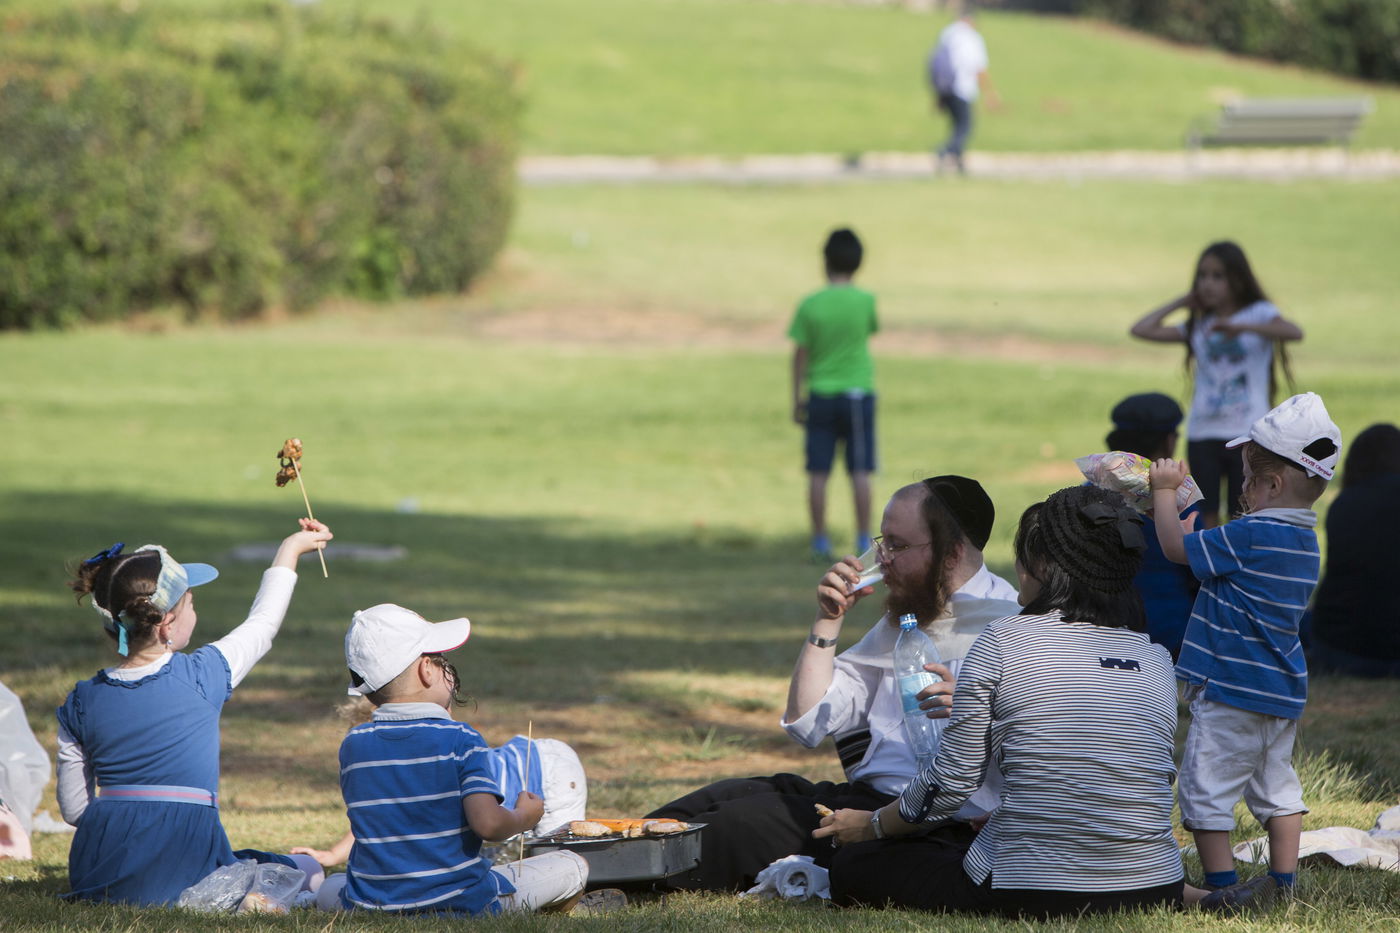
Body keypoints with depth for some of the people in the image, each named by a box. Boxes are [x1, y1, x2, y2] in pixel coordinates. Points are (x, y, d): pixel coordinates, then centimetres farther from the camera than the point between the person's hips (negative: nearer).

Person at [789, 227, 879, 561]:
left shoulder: (810, 305, -5)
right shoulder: (865, 301, -6)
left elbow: (800, 354, -2)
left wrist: (797, 399, 7)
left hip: (820, 396, 0)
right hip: (857, 395, 0)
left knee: (818, 473, 3)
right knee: (860, 472, 2)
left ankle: (820, 542, 3)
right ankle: (864, 541, 0)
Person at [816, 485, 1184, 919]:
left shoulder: (1004, 642, -8)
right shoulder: (1158, 661, 6)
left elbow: (951, 780, -4)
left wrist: (870, 824, 17)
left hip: (1031, 893, -5)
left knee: (854, 867, 13)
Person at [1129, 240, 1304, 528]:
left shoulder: (1258, 314, 1)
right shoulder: (1197, 327, 11)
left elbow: (1293, 332, -19)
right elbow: (1141, 329, 6)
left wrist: (1241, 327, -26)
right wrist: (1182, 302, 11)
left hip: (1247, 433, -3)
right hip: (1203, 435, 3)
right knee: (1206, 520, 1)